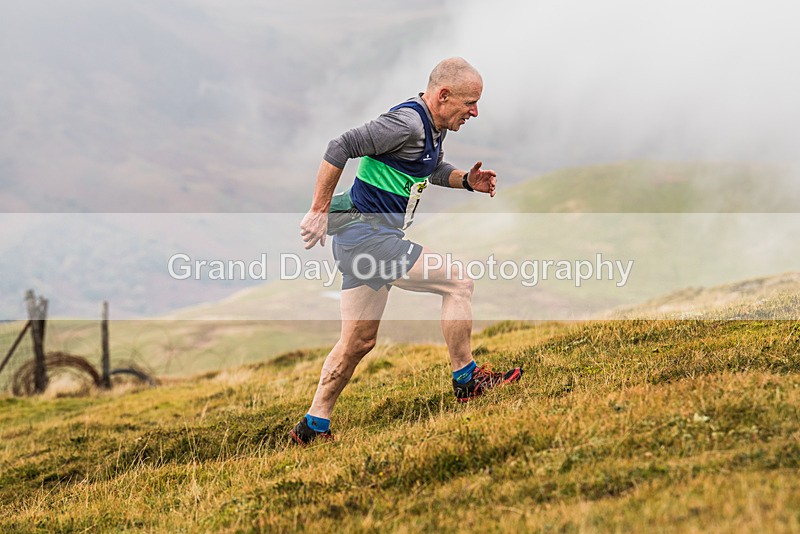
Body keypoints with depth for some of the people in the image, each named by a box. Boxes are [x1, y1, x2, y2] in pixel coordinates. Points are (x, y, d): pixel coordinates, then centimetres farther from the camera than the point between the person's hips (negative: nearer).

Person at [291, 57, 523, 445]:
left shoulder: (434, 127, 12)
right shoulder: (406, 123, -19)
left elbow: (432, 170, 31)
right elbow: (340, 148, -22)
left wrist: (467, 180, 10)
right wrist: (318, 212, -20)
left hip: (360, 238, 10)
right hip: (368, 235, -10)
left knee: (359, 341, 13)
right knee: (457, 283, -6)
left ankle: (314, 427, 18)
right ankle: (466, 380, 5)